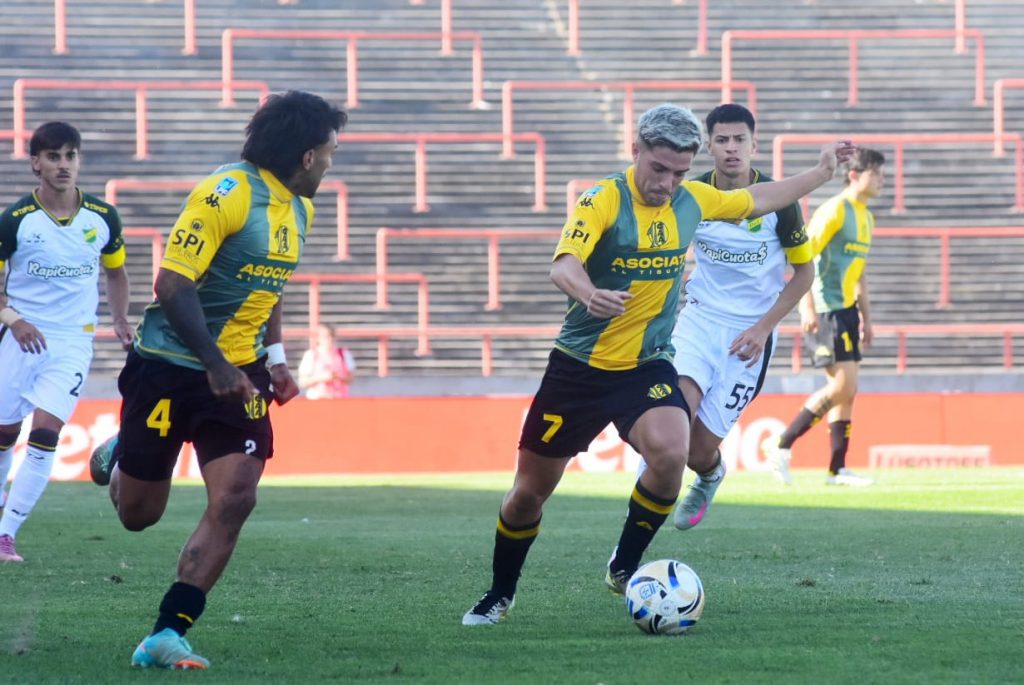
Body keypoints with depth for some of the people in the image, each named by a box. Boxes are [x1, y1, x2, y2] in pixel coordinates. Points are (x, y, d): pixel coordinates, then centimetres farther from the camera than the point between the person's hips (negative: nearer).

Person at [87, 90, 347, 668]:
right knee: (137, 512, 5)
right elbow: (172, 283, -23)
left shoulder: (299, 208, 9)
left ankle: (166, 636, -11)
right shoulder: (226, 194, -18)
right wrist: (215, 364, -27)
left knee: (235, 499, -14)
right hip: (169, 365, -6)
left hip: (239, 374, 6)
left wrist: (274, 357, 12)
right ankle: (119, 455, 43)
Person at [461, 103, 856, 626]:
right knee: (530, 490, 3)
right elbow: (563, 266, -34)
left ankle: (624, 568, -6)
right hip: (579, 366, -3)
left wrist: (821, 173, 25)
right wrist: (588, 294, -55)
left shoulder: (692, 200, 0)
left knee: (670, 453, -28)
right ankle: (499, 595, 29)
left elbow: (756, 200, 21)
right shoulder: (603, 200, -16)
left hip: (647, 366, 3)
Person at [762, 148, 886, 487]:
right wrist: (807, 309, -22)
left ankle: (837, 468, 9)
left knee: (847, 390, 6)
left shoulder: (866, 217, 16)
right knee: (844, 385, -14)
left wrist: (866, 318, 22)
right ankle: (782, 444, -5)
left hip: (846, 309, 9)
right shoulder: (835, 211, -12)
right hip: (825, 310, -9)